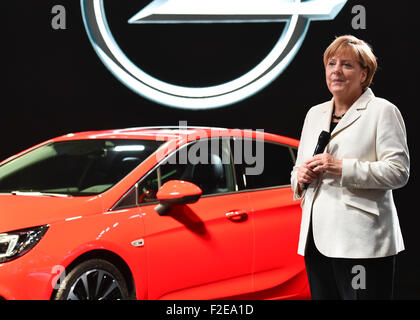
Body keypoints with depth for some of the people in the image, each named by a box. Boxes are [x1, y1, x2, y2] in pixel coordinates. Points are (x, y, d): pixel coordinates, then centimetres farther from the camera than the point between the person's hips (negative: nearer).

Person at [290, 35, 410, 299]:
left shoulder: (383, 111, -1)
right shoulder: (315, 114, 20)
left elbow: (399, 172, -10)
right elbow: (300, 167, 26)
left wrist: (343, 168, -17)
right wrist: (301, 177, 1)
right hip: (317, 238, 6)